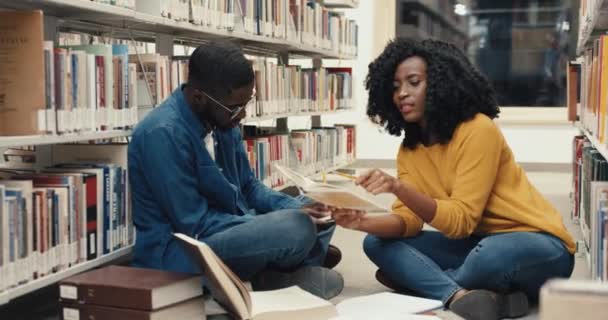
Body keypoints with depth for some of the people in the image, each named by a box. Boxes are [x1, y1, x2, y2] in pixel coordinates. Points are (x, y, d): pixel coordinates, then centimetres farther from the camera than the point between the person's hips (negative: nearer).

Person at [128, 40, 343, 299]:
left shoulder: (223, 122, 3)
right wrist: (280, 226, -20)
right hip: (179, 252, -9)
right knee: (297, 227, -26)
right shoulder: (163, 134, -23)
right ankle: (276, 275, 4)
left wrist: (295, 208, -6)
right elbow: (195, 224, -22)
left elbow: (248, 187, 12)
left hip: (229, 231, 9)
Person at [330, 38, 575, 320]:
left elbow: (460, 220, -24)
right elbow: (409, 220, -6)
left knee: (492, 254, -42)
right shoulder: (408, 151, 3)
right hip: (479, 243, 7)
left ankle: (424, 281, -12)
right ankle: (458, 295, -29)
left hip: (537, 245, -7)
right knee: (377, 243, -9)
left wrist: (398, 188, -37)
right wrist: (363, 222, -26)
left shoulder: (478, 130, -20)